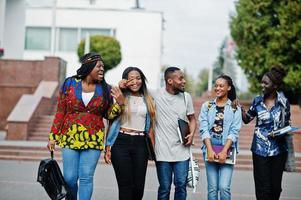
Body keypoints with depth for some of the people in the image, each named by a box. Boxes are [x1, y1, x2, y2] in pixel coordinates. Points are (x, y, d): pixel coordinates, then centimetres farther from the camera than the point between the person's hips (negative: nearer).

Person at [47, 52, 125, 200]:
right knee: (70, 178, 2)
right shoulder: (70, 84, 1)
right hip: (70, 138, 0)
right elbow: (60, 112, 4)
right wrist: (53, 136, 2)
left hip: (93, 139, 0)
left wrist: (120, 103, -10)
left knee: (86, 178, -2)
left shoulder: (105, 89, 4)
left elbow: (109, 115, 8)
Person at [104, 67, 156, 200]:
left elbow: (150, 126, 15)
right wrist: (108, 147, -5)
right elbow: (111, 122, 2)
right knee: (125, 185, -3)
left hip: (141, 144, 3)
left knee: (139, 185, 2)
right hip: (121, 142, -3)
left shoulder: (148, 100, 13)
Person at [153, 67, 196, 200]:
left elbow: (192, 119, 13)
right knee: (164, 188, 4)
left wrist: (191, 134, -2)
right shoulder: (155, 96, -6)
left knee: (181, 185, 3)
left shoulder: (186, 97, 7)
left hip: (182, 151, 3)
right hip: (162, 151, -3)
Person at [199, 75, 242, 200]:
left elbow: (234, 132, -4)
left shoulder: (235, 108, 3)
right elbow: (204, 129, -1)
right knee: (212, 188, 4)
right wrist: (210, 150, -11)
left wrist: (224, 151, -13)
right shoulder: (206, 106, 7)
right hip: (210, 150, 2)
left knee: (224, 187, -8)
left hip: (227, 150, -1)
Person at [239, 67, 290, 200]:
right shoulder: (257, 101, 2)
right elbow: (247, 119, 12)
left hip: (278, 150, 0)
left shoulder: (284, 102, -2)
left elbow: (287, 124, 9)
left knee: (276, 187, 7)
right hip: (260, 149, 0)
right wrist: (240, 108, -5)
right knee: (263, 188, -2)